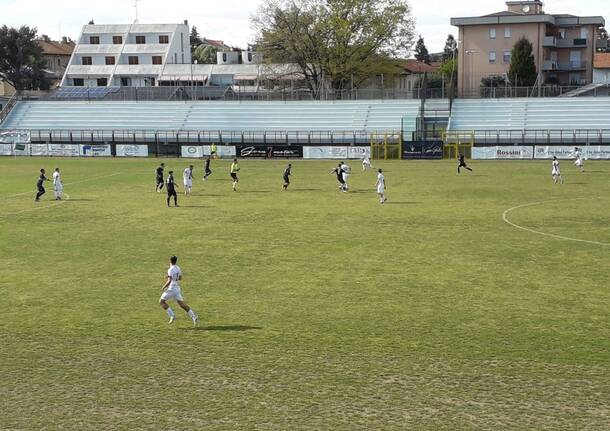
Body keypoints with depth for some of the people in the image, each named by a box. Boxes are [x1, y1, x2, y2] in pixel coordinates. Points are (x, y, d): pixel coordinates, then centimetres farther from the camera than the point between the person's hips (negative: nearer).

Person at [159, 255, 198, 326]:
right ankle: (194, 317, -7)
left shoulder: (170, 270, -17)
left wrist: (163, 287, -10)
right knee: (182, 304, 6)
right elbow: (180, 278, 21)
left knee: (161, 301, 7)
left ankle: (172, 315, -3)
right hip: (177, 288, 7)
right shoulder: (178, 268, 8)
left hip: (171, 288, -7)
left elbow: (169, 281, -22)